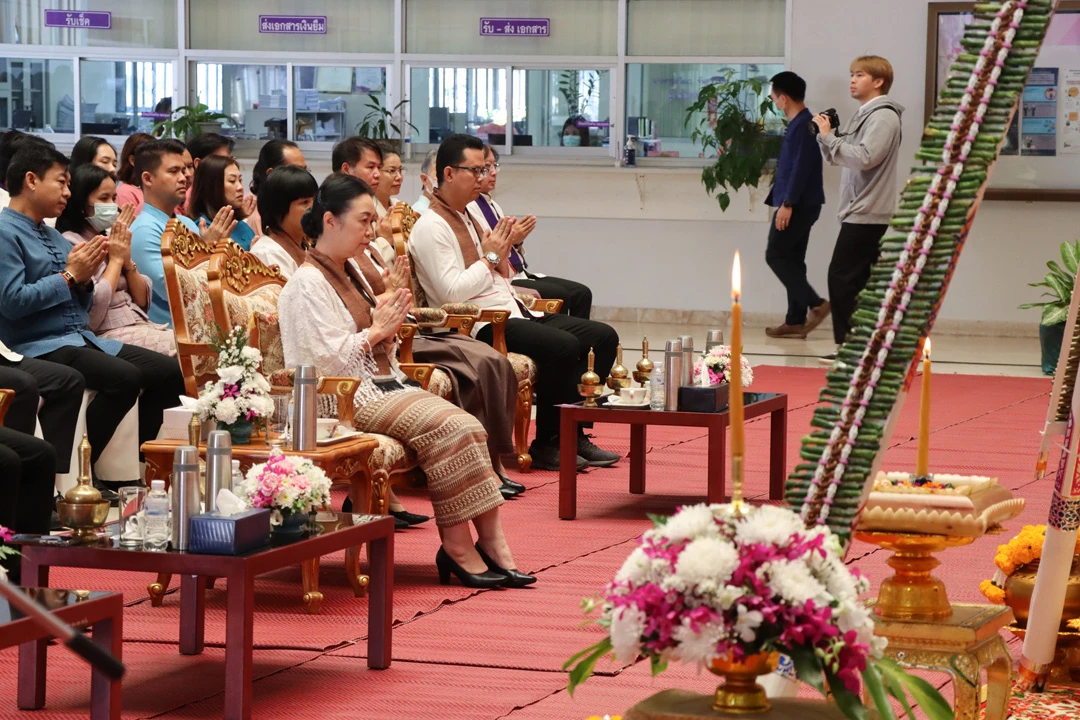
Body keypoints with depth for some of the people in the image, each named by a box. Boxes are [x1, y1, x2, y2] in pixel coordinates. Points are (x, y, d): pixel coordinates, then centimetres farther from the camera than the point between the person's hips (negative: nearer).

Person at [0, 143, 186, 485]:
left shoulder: (52, 235, 19)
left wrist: (85, 278, 0)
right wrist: (69, 275, -12)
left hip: (82, 339, 9)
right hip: (39, 346, -9)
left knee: (169, 371, -3)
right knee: (124, 376, -31)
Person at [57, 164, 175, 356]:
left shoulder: (109, 239, 17)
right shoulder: (70, 243, -6)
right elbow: (92, 312, -18)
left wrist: (127, 260, 1)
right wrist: (116, 259, -6)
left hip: (142, 325, 8)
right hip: (110, 334, -8)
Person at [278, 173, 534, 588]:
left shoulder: (349, 272, 21)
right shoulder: (307, 283, -8)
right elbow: (324, 359, -17)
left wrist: (388, 330, 6)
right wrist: (375, 333, -8)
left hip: (384, 386, 9)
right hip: (347, 400, -9)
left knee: (467, 427, -15)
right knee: (443, 426, -27)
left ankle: (489, 542, -22)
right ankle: (458, 547, -21)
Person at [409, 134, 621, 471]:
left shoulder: (467, 218, 21)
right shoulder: (431, 227, -8)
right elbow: (453, 292, -19)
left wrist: (502, 254, 4)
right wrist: (489, 257, -8)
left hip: (513, 313, 10)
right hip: (479, 325, -10)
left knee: (603, 337, -1)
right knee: (563, 346, -31)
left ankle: (574, 434, 1)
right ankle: (545, 446, -18)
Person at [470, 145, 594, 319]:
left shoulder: (492, 205, 20)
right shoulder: (467, 208, -8)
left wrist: (518, 240, 3)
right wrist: (508, 240, -19)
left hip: (520, 274, 9)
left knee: (581, 293, -6)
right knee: (559, 295, -25)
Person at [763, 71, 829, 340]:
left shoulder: (803, 125, -15)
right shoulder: (798, 124, 16)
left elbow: (801, 166, -21)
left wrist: (787, 203, -23)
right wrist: (782, 201, 22)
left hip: (799, 204, -10)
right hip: (799, 204, 10)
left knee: (776, 255, -8)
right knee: (792, 259, 9)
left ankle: (815, 304, -11)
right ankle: (795, 321, 9)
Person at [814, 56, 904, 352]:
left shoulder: (883, 116, -11)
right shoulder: (863, 114, 19)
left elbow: (864, 158, -24)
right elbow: (836, 157, 20)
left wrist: (829, 137, -18)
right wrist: (824, 136, 2)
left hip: (867, 214, -10)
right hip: (859, 211, 10)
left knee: (842, 278, -10)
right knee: (855, 281, 10)